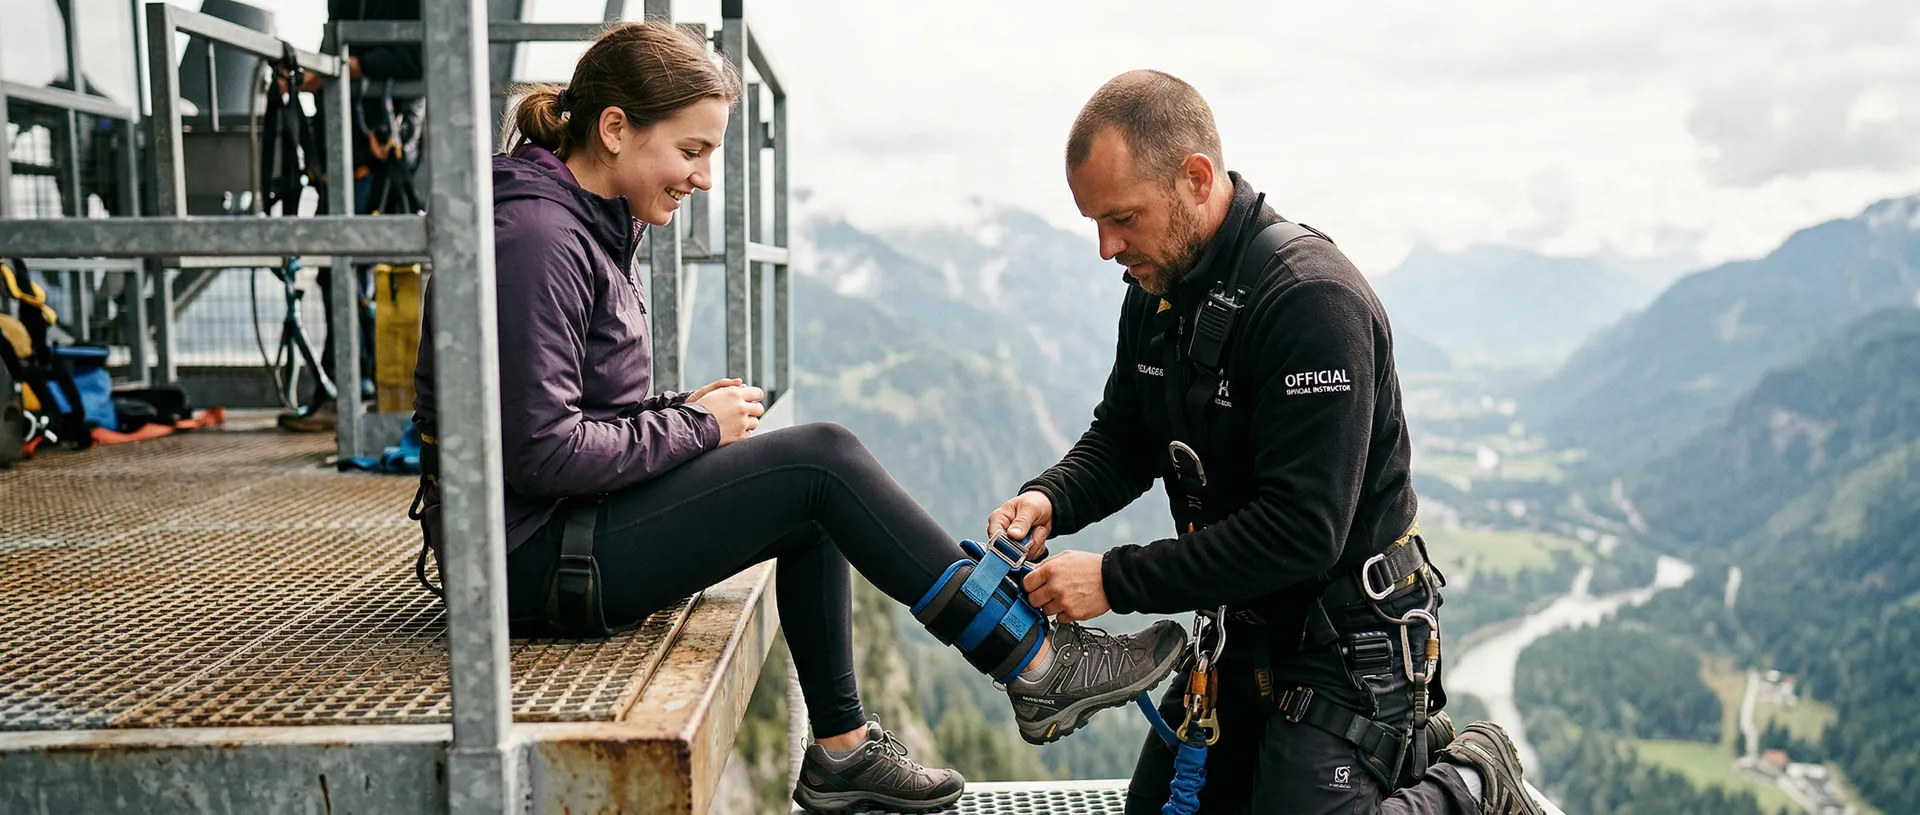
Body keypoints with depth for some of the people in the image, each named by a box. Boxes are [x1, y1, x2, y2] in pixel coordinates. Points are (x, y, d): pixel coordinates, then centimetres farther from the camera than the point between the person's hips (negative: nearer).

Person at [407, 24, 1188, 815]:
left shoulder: (584, 223, 12)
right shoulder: (536, 236, -19)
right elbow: (542, 450, -23)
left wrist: (681, 411, 2)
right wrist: (697, 425, -12)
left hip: (569, 520, 10)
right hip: (535, 560, -10)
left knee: (811, 500, 10)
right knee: (822, 460, -16)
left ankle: (841, 749, 15)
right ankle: (1036, 663, -7)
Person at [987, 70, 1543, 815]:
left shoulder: (1312, 299, -27)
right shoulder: (1157, 290, 0)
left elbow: (1300, 532, -31)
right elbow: (1122, 437, 9)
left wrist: (1117, 581, -29)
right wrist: (1050, 499, -13)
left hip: (1345, 640, -8)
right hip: (1244, 631, 9)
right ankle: (1396, 749, 29)